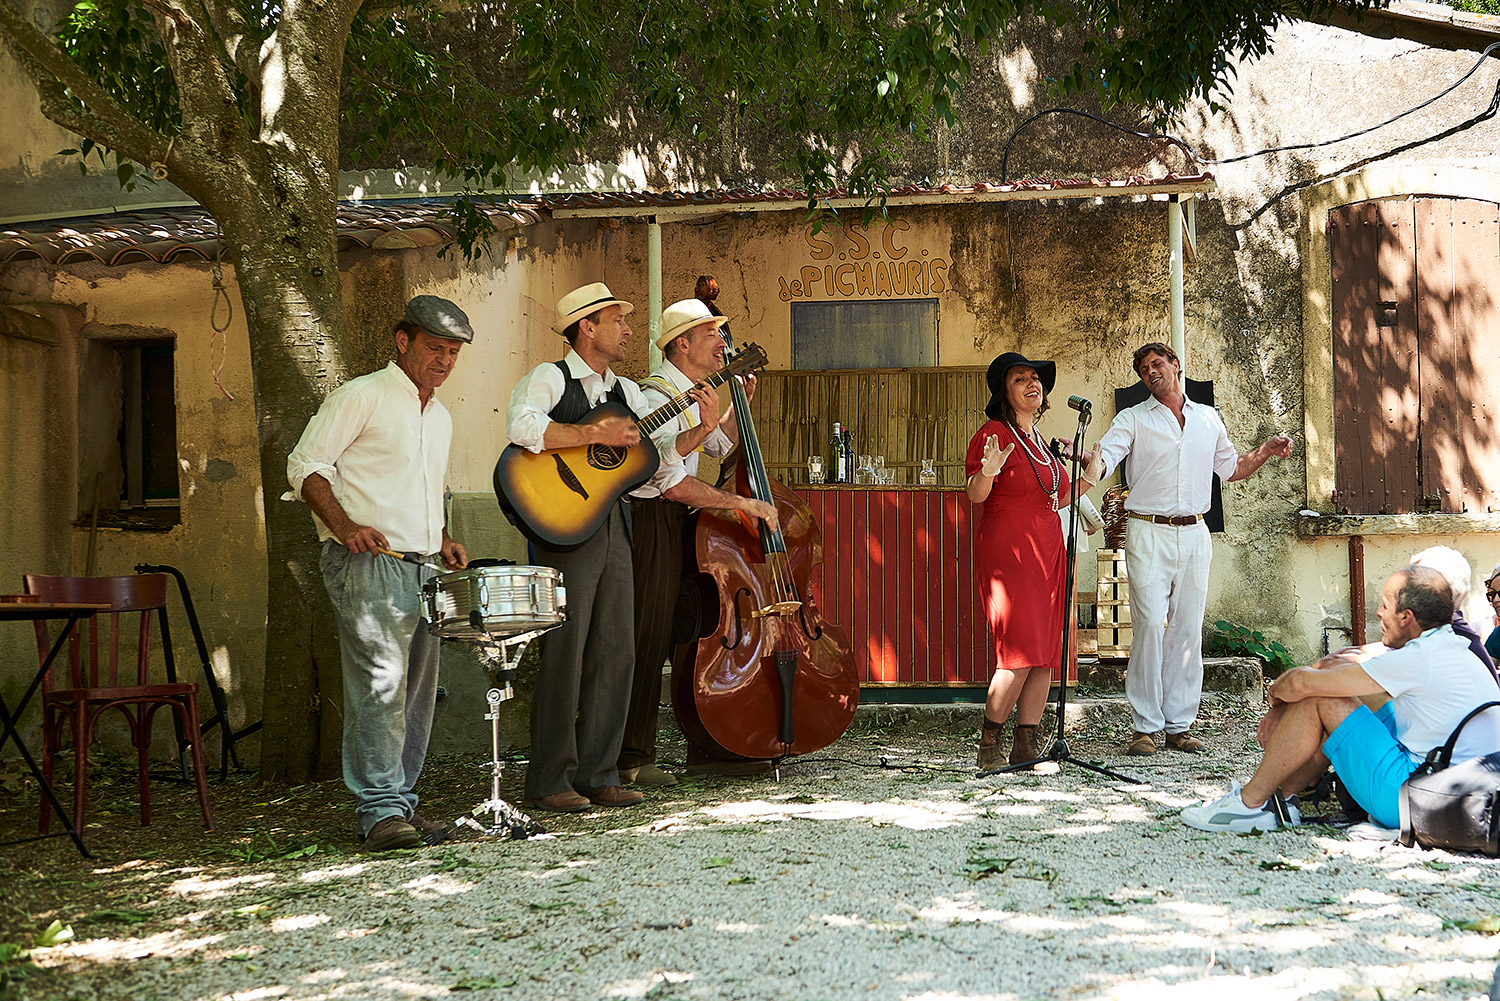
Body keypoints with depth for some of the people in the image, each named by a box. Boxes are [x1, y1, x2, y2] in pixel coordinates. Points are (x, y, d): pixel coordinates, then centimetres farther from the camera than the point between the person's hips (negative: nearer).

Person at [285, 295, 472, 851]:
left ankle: (401, 802, 14)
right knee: (380, 681, -15)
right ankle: (380, 810, -14)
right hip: (368, 562, -8)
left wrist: (441, 539, 14)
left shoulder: (440, 418, 21)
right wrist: (344, 525, -21)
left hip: (422, 569, 8)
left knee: (418, 688, 7)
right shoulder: (361, 397, -4)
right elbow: (305, 466, -8)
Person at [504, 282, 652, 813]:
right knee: (564, 654, -6)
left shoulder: (626, 392, 19)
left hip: (615, 530, 7)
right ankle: (549, 782, 1)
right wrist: (597, 434, -20)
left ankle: (597, 775, 13)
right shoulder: (549, 378, -3)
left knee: (615, 653, 5)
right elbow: (522, 427, -23)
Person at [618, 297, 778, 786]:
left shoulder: (691, 394, 16)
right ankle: (631, 758, -6)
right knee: (646, 639, -10)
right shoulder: (655, 397, -17)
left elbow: (721, 445, 34)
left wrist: (739, 401, 20)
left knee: (661, 637, 10)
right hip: (648, 522, -10)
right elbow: (672, 484, -25)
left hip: (676, 525, 10)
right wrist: (743, 503, -21)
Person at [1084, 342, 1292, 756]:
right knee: (1150, 625, -11)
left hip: (1194, 535, 3)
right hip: (1149, 534, -3)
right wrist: (1085, 461, -30)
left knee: (1188, 629, 2)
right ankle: (1146, 726, -7)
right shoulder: (1133, 419, 6)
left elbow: (1230, 468, 27)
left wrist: (1265, 452, 11)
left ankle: (1179, 724, 7)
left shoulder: (1209, 419, 17)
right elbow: (1102, 461, -8)